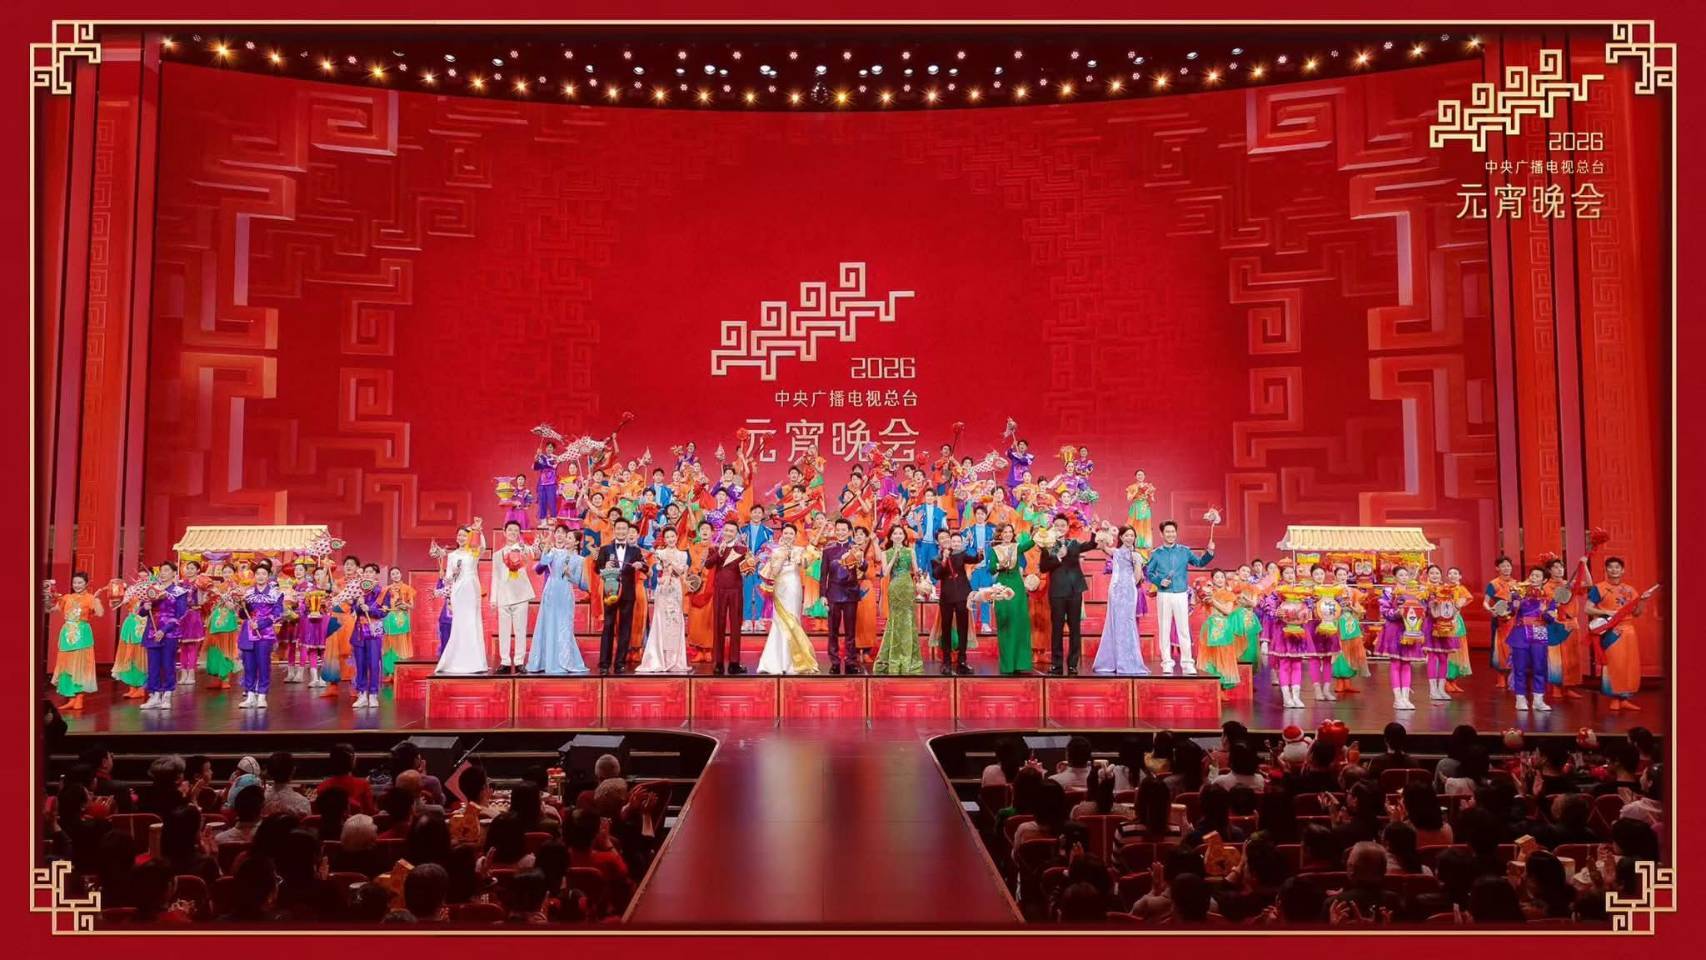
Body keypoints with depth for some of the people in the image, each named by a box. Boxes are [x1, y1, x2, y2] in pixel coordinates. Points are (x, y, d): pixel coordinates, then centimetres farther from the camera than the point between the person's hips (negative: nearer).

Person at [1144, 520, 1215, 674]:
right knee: (1164, 629, 2)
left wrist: (1209, 552, -12)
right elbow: (1148, 573, 4)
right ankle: (1167, 663, 7)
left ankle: (1187, 663, 4)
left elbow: (1200, 563, 3)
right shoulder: (1156, 553, 3)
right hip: (1163, 595, 0)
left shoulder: (1184, 550, 6)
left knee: (1184, 629, 0)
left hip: (1181, 595, 0)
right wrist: (1159, 581, -12)